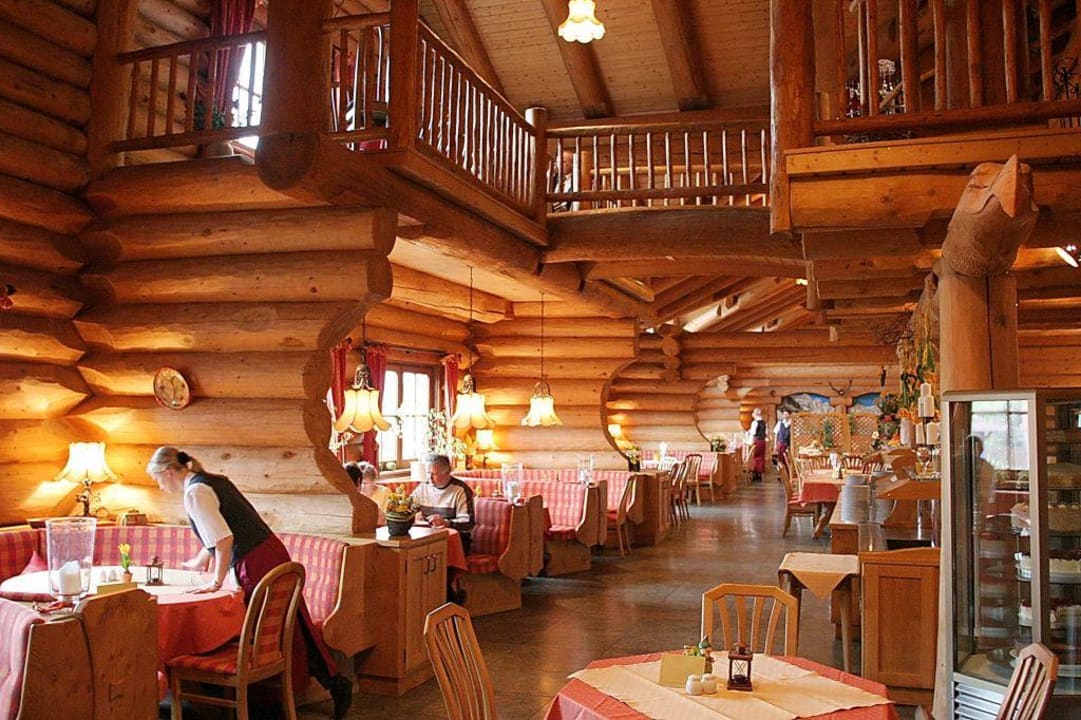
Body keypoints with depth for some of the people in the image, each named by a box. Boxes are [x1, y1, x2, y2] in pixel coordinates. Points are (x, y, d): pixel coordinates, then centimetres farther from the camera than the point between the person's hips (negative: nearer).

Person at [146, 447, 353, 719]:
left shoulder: (195, 493, -11)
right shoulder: (212, 481, 17)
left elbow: (224, 539, -21)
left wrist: (216, 582, -13)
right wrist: (198, 562, 42)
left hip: (256, 563, -9)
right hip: (272, 551, 9)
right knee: (293, 624, 14)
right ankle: (335, 681, 19)